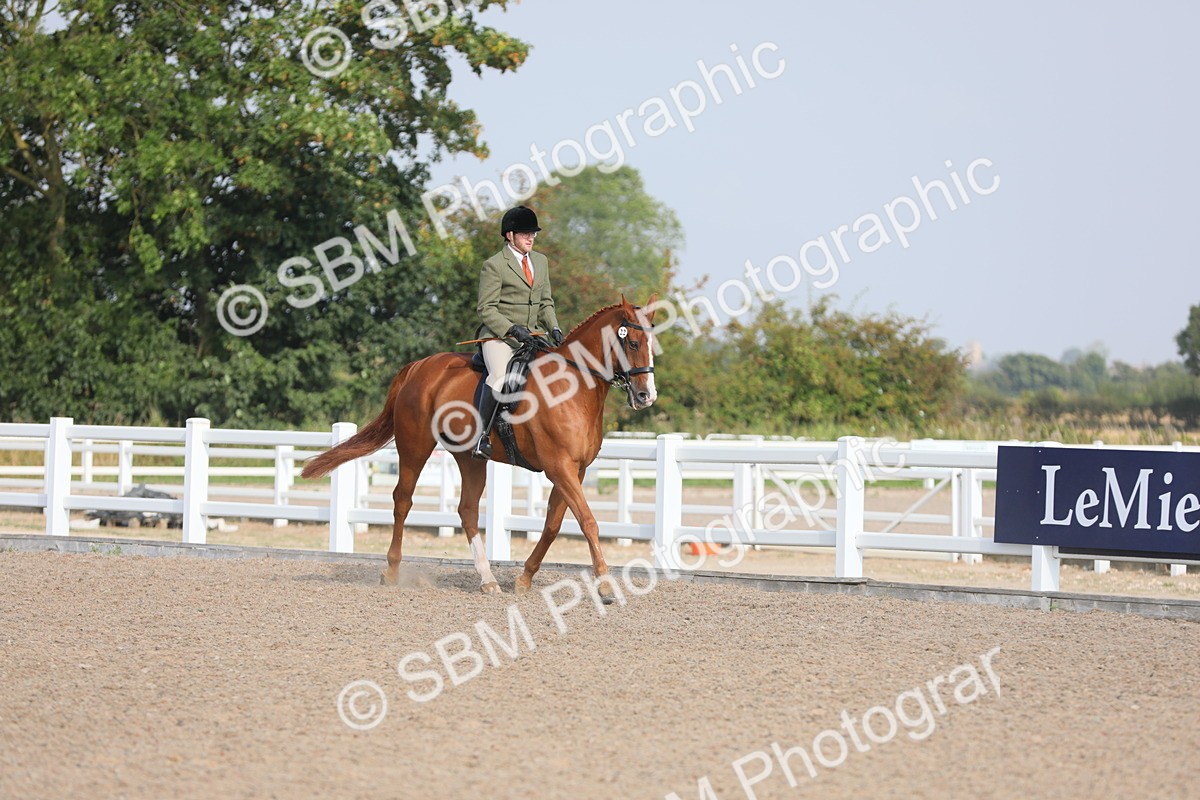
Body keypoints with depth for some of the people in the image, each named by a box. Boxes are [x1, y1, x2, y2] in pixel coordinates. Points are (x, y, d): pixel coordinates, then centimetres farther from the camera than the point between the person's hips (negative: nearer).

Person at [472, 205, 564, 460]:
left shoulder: (541, 262, 16)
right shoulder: (494, 265, -6)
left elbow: (545, 303, 20)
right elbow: (486, 309, -9)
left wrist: (554, 329, 2)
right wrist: (513, 329, -21)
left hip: (529, 338, 7)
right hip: (498, 336, -7)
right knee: (500, 379, -32)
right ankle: (482, 436, -24)